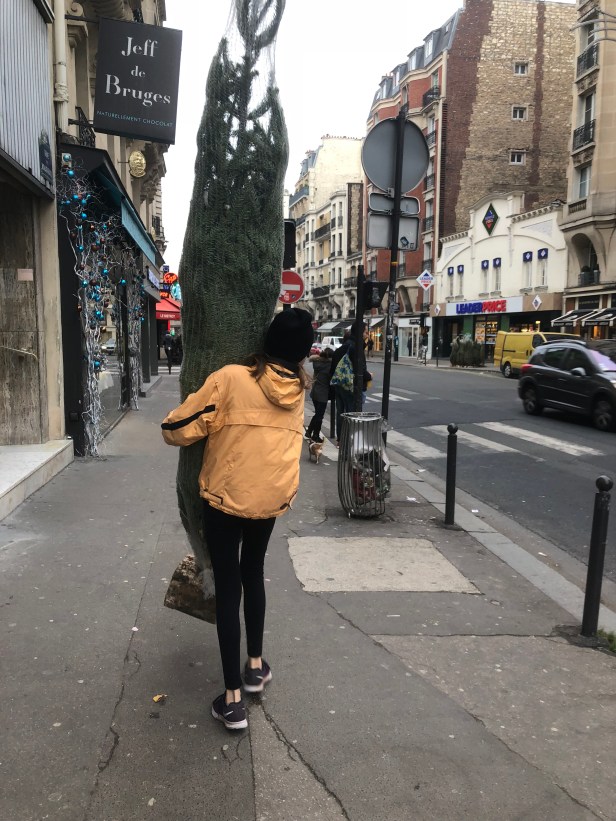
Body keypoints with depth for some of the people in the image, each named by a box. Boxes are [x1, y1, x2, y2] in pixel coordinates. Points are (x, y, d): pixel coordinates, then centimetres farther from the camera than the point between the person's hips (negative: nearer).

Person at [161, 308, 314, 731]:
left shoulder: (230, 378, -14)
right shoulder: (298, 388, -2)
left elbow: (177, 430, -11)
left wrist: (173, 431, 10)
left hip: (225, 498, -4)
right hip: (273, 498, 4)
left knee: (228, 589, 6)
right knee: (253, 573, 25)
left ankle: (232, 698, 11)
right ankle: (256, 664, 35)